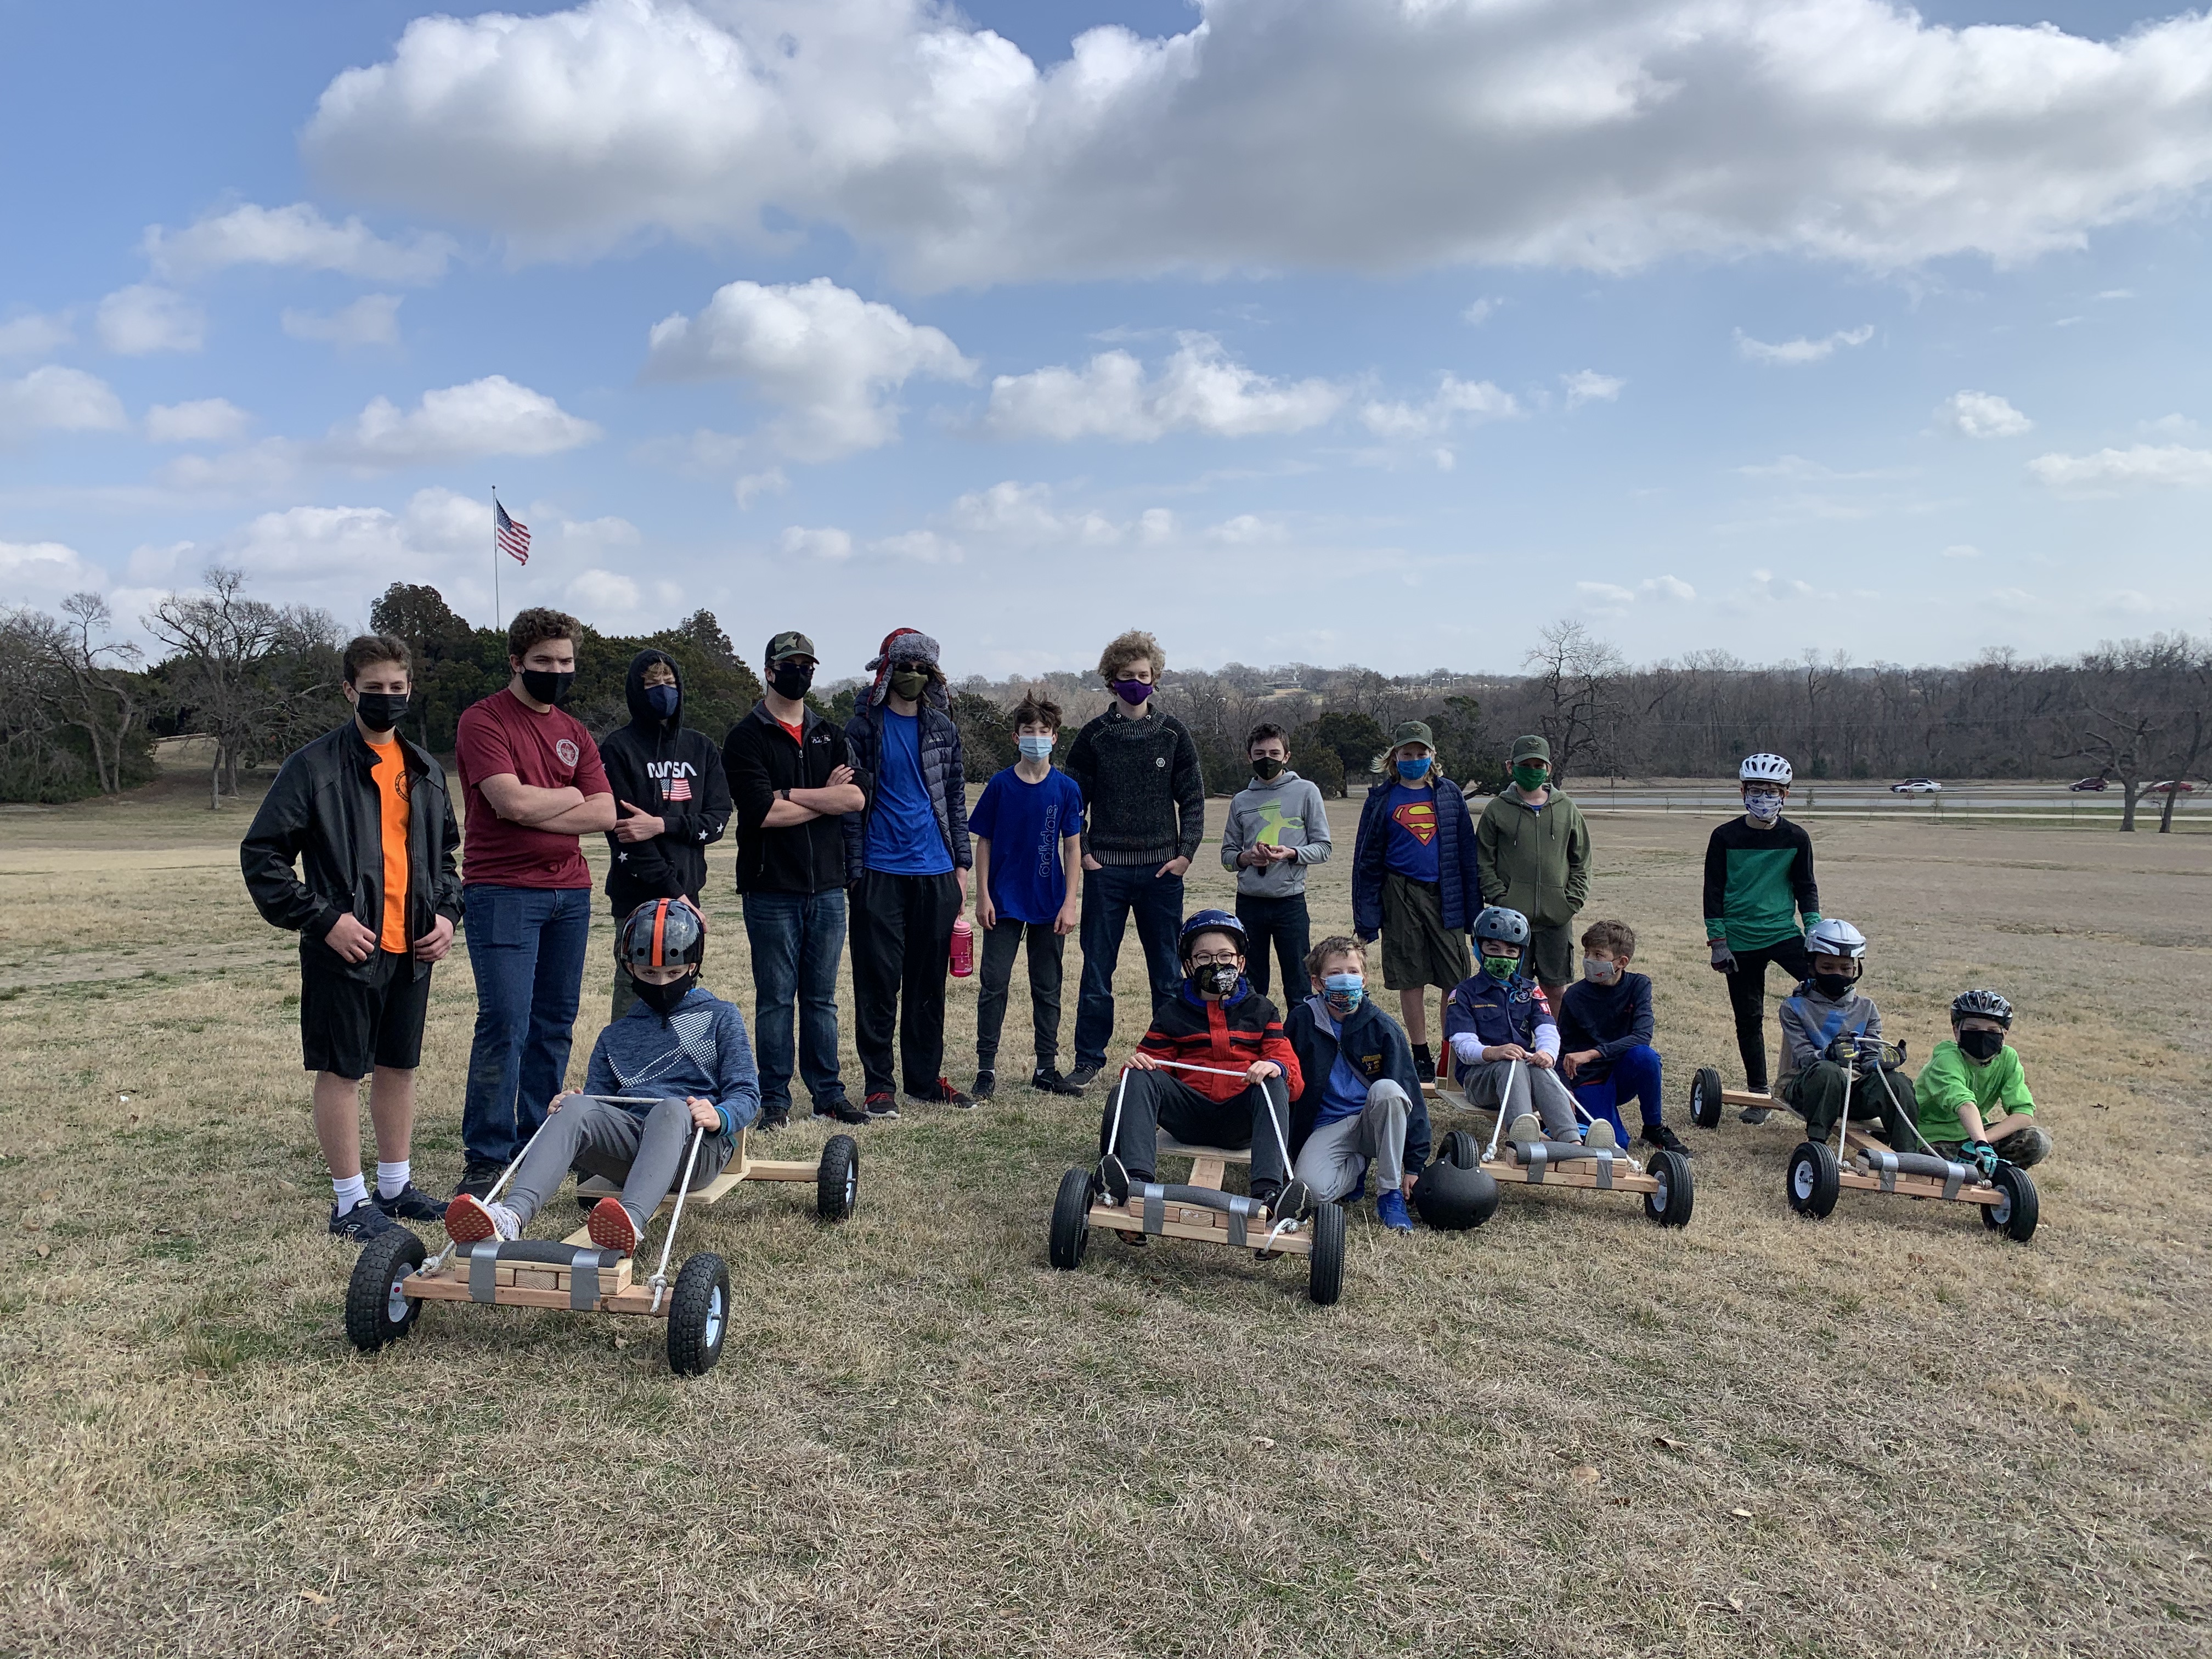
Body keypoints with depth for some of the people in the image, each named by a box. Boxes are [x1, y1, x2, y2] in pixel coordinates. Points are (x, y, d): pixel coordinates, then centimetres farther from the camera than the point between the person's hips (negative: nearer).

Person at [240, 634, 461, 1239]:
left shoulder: (426, 771, 12)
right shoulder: (314, 767, -7)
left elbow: (445, 853, 23)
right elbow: (261, 855, -8)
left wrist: (447, 913, 7)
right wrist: (322, 919, -15)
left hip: (412, 949, 6)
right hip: (346, 949, -6)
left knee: (400, 1066, 15)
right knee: (343, 1071, 2)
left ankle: (396, 1187, 27)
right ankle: (351, 1203, 11)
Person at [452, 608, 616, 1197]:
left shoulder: (575, 733, 15)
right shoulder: (484, 720, -3)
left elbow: (604, 813, 2)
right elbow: (512, 800, -18)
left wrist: (534, 811, -10)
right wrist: (569, 797, 0)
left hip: (570, 891, 6)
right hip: (503, 892, -6)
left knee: (555, 1025, 9)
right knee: (505, 1026, -10)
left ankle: (538, 1142, 20)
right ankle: (486, 1157, -3)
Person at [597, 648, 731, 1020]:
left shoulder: (701, 747, 14)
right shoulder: (618, 748, -1)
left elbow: (718, 818, 4)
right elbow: (621, 831, -8)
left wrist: (662, 825, -13)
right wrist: (673, 893, -13)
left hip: (687, 894, 4)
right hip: (639, 897, -4)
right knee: (634, 1003, -6)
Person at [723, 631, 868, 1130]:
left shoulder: (832, 736, 13)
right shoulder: (746, 737, -1)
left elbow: (858, 795, -5)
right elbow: (762, 812, -15)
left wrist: (789, 795, -11)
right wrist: (827, 798, -5)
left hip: (827, 887, 4)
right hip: (771, 889, -4)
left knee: (821, 998, 11)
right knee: (775, 999, 2)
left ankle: (828, 1092, 19)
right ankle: (775, 1098, 11)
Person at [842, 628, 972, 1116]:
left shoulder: (943, 728, 12)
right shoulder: (863, 728, 0)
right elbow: (850, 802, -2)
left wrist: (961, 865, 9)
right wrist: (854, 874, -7)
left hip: (936, 874, 4)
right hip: (880, 874, -4)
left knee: (929, 981, 9)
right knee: (878, 982, 0)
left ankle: (926, 1079, 19)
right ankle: (878, 1085, 8)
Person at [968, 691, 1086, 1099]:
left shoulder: (1065, 788, -1)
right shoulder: (1000, 785, -3)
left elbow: (1073, 848, 1)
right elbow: (983, 842, 1)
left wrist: (1071, 902, -4)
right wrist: (983, 896, -4)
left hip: (1049, 905, 1)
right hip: (1004, 902, -1)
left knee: (1048, 988, 9)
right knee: (994, 984, -1)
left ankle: (1047, 1068, 19)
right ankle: (986, 1069, 7)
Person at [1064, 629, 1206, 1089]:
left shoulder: (1173, 734, 4)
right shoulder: (1094, 736, 3)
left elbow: (1193, 799, 6)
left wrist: (1185, 853, -3)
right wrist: (1083, 853, -3)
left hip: (1162, 869, 0)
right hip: (1106, 870, 0)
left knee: (1167, 970, 6)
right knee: (1097, 969, 3)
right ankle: (1089, 1059, 13)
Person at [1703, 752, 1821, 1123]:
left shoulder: (1796, 838, 2)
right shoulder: (1725, 837, -2)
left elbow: (1806, 887, 10)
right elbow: (1714, 891, 0)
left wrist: (1814, 931, -3)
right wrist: (1718, 942, -5)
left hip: (1784, 932, 1)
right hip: (1740, 940, -1)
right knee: (1749, 1018, 5)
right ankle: (1758, 1094, 16)